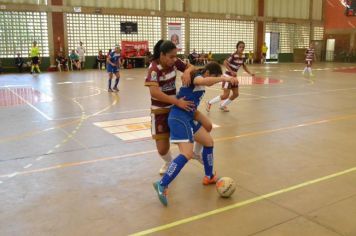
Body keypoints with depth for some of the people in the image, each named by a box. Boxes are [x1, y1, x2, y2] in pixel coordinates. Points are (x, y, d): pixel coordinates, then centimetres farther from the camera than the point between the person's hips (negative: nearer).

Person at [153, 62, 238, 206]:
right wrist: (224, 78, -44)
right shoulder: (197, 76, -10)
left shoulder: (200, 80, 19)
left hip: (188, 117, 11)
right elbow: (201, 81, -37)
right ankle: (162, 185, -20)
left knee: (208, 142, 18)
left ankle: (209, 177, 34)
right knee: (187, 154, -22)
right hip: (179, 117, -11)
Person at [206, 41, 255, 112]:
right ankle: (209, 103, 5)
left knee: (236, 94, 9)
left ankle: (223, 106, 25)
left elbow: (244, 66, 17)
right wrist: (231, 72, -28)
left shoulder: (243, 56, 3)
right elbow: (225, 63, -23)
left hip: (234, 76, 8)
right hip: (228, 76, -8)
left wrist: (250, 73, 8)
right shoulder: (233, 55, -21)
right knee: (226, 96, -12)